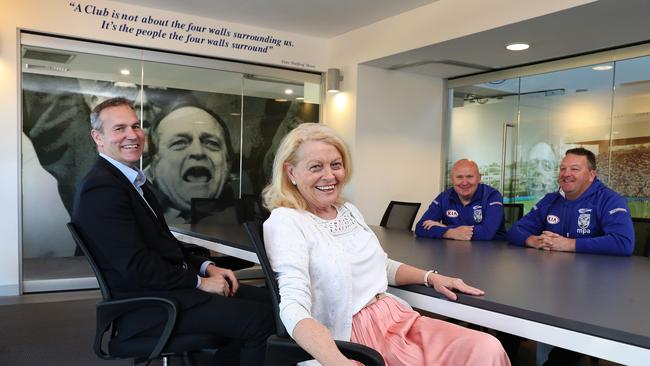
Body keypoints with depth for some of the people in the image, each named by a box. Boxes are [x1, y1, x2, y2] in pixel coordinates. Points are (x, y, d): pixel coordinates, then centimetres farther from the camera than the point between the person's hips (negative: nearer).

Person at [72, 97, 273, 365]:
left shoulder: (132, 179, 14)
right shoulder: (101, 189, -16)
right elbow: (137, 265, -21)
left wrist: (206, 267, 3)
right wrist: (199, 281, -14)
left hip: (167, 284, 10)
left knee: (264, 298, 4)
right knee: (259, 317, -20)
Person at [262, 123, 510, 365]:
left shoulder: (349, 211, 12)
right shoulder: (285, 222, -11)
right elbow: (294, 308, -22)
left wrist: (431, 277, 11)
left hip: (399, 317, 7)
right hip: (358, 334, -7)